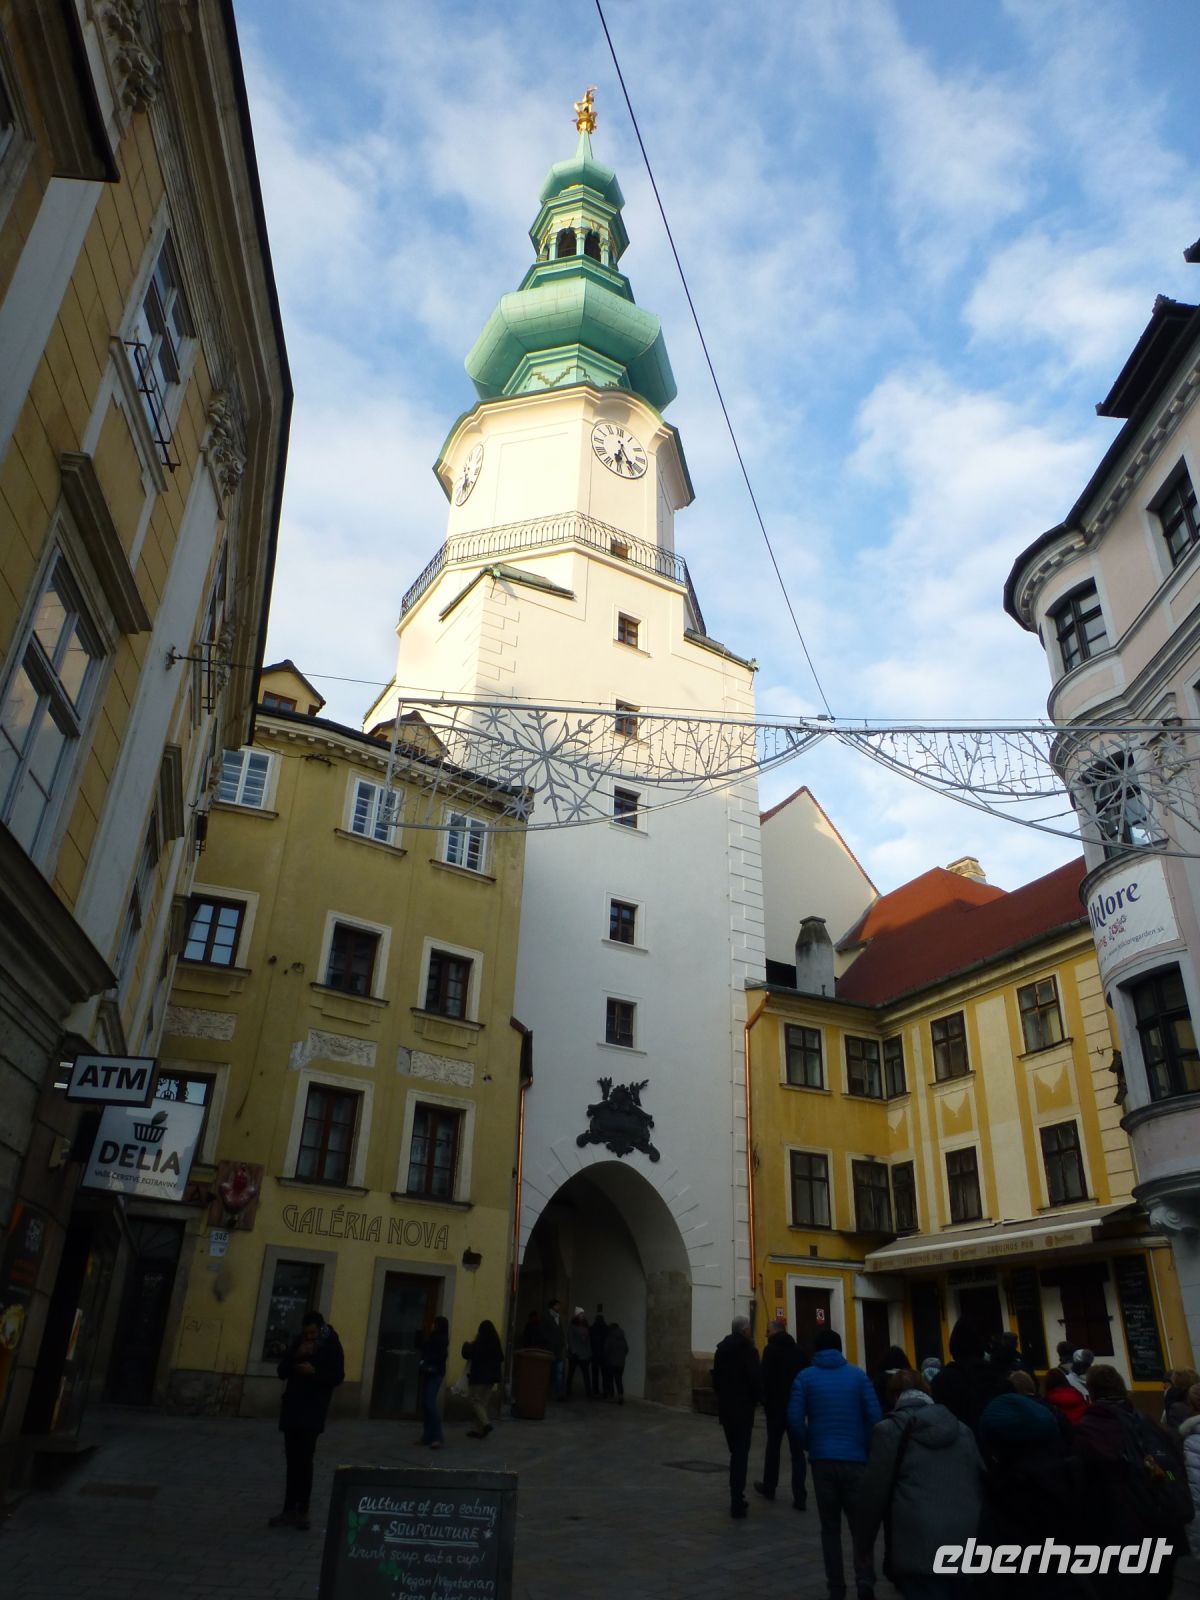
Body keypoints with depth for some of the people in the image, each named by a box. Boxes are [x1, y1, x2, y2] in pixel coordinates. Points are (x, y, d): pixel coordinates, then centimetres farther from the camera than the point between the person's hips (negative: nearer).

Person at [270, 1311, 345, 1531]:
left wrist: (314, 1371, -23)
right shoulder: (298, 1342, 6)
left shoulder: (332, 1345, -5)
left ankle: (302, 1512, -1)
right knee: (293, 1462, 9)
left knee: (304, 1461, -7)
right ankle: (290, 1510, 16)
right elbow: (281, 1371, 4)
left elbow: (337, 1376, -10)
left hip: (313, 1412, -5)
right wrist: (296, 1355, -13)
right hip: (292, 1409, 5)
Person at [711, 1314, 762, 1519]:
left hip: (725, 1408, 6)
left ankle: (737, 1496, 23)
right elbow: (756, 1379, -18)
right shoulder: (748, 1350, -15)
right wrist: (757, 1398, 0)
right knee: (741, 1454, -2)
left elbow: (716, 1379, 12)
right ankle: (737, 1501, -5)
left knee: (735, 1452, 18)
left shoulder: (721, 1350, 7)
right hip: (743, 1409, -6)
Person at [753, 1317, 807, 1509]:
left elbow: (766, 1379, -14)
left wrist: (765, 1402, -3)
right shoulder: (798, 1350, 5)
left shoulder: (771, 1350, -9)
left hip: (777, 1406, -3)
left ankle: (769, 1487, 27)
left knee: (773, 1447, 13)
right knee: (797, 1451, 4)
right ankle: (799, 1496, -4)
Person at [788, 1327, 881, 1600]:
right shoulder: (858, 1375, 0)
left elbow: (794, 1418, -7)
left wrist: (808, 1445, 8)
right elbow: (875, 1416, -6)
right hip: (855, 1459, 0)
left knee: (830, 1526, 12)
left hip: (822, 1459, 0)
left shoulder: (805, 1377, 1)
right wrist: (867, 1447, 7)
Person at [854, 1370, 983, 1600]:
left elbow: (873, 1492, 0)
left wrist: (863, 1540, 11)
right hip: (967, 1545, 5)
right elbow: (982, 1483, 16)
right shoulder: (962, 1429, 16)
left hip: (918, 1547, -5)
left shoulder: (889, 1429, 1)